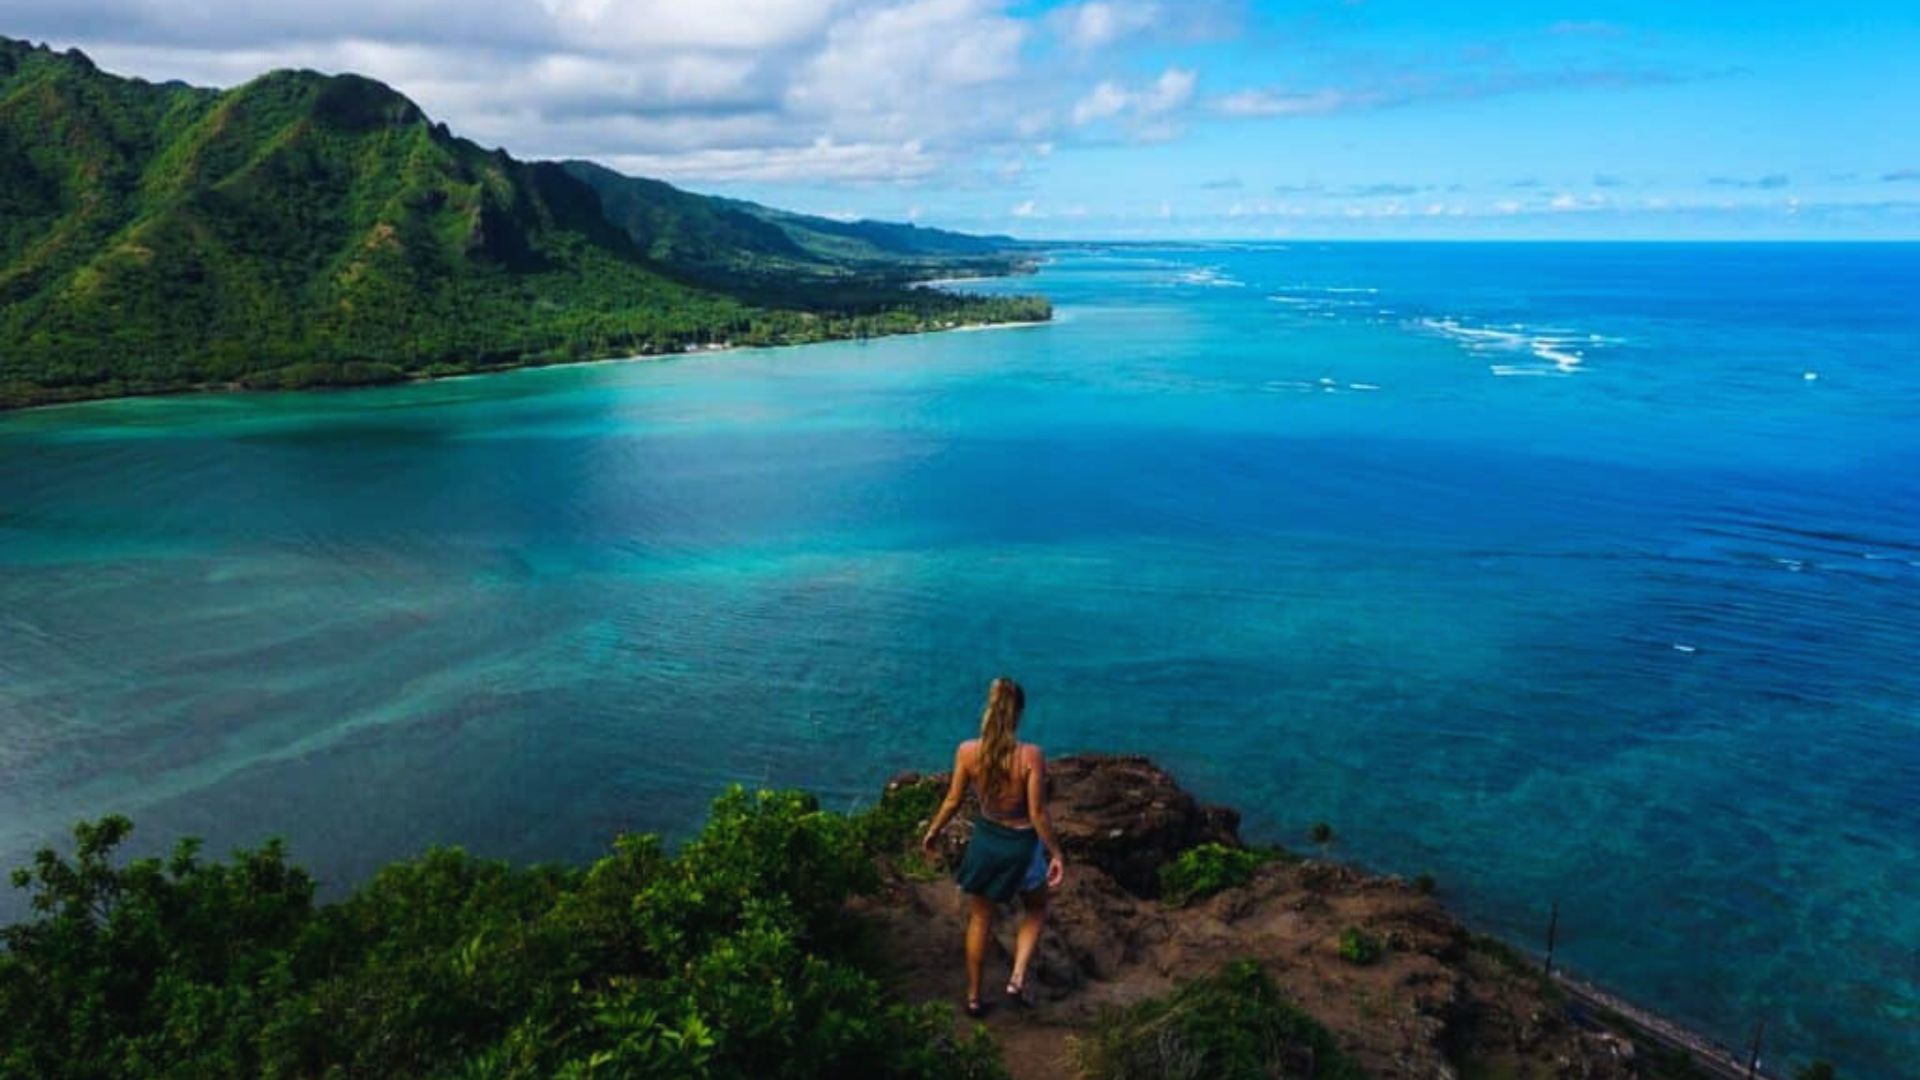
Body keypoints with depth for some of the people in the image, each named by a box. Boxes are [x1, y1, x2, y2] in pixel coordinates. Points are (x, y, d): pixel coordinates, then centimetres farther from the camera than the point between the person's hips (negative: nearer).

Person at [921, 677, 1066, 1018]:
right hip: (1022, 843, -2)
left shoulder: (967, 751, -17)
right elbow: (1038, 813, -19)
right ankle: (1018, 978, 15)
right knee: (1035, 910, 28)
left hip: (985, 839, 2)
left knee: (979, 920, 22)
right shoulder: (1031, 755, -25)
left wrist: (933, 831, 14)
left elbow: (953, 801, -5)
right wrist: (1056, 854, -5)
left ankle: (973, 997, 34)